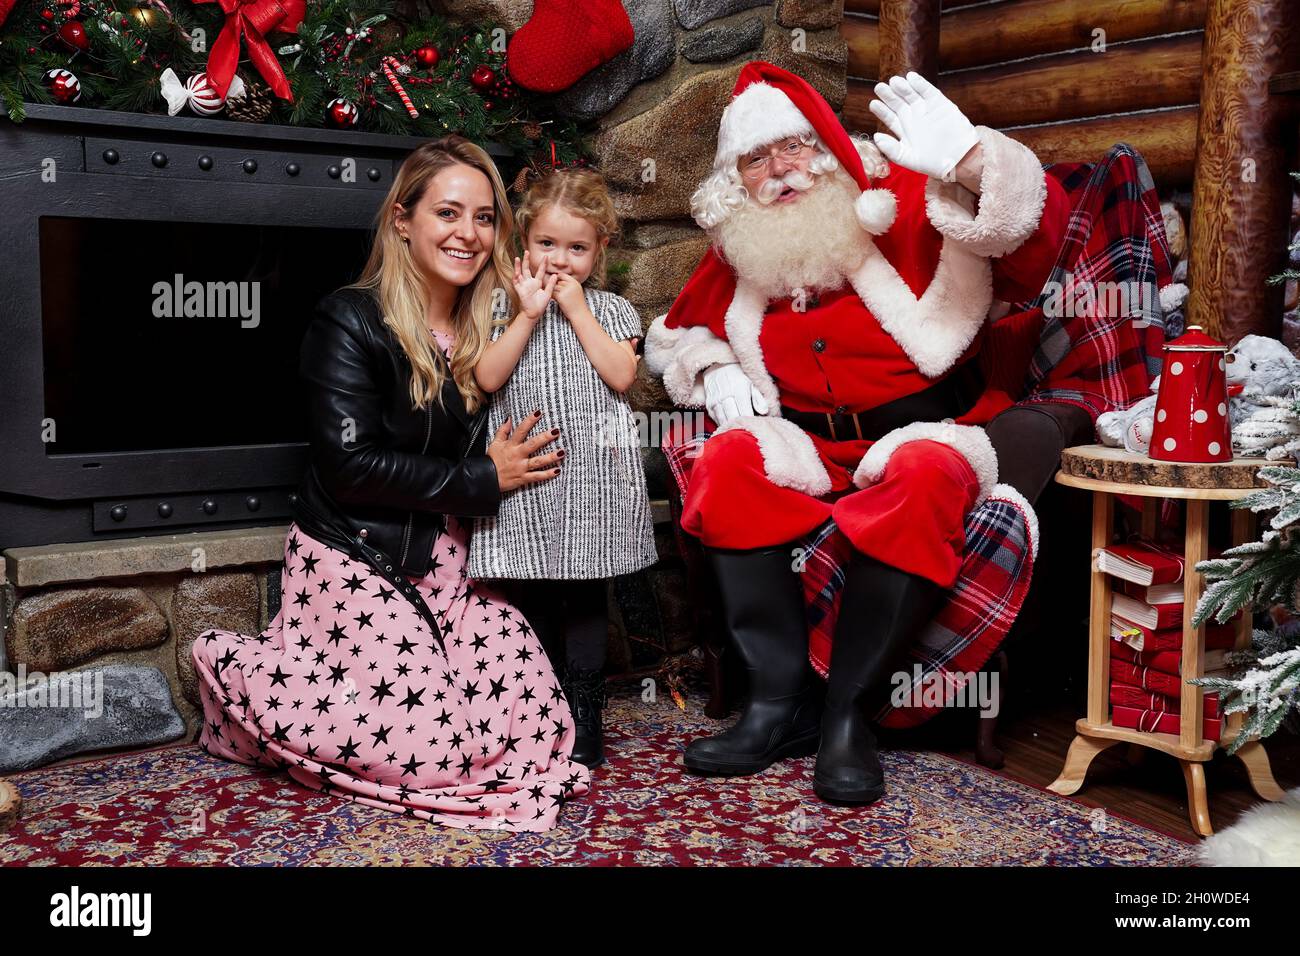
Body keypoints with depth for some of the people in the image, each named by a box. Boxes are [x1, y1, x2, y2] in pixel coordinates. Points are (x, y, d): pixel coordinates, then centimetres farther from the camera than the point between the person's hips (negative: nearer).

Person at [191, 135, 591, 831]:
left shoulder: (490, 328, 8)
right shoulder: (350, 322, -10)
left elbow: (503, 446, 13)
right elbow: (349, 465, -17)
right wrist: (480, 480, -14)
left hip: (448, 558, 7)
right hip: (354, 557, -6)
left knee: (538, 719, -6)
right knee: (435, 741, -16)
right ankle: (237, 672, 10)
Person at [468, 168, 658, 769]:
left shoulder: (611, 310, 8)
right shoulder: (507, 308, 8)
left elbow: (620, 375, -9)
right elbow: (488, 378, -6)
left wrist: (577, 309, -7)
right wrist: (530, 314, -9)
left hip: (592, 471, -1)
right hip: (524, 474, 1)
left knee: (585, 600, 4)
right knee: (530, 601, 8)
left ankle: (584, 721, 14)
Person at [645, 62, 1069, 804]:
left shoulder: (902, 209, -5)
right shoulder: (740, 256, 6)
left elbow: (1035, 225, -18)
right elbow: (677, 334, 24)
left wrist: (969, 160, -36)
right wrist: (715, 372, 2)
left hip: (925, 436, -3)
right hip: (811, 450, 4)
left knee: (922, 477, -37)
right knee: (726, 465, -26)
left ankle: (846, 711, -24)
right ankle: (782, 703, -22)